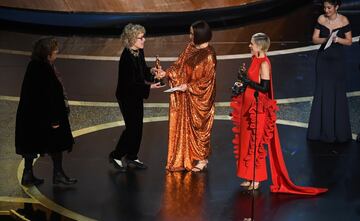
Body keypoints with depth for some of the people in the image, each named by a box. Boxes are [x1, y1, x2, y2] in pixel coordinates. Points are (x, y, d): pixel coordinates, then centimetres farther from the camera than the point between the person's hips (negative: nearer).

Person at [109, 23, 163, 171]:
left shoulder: (139, 52, -2)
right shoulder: (127, 57, -27)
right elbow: (130, 83, -26)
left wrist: (151, 71, -4)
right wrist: (149, 87, -25)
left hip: (137, 95, 9)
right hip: (127, 97, -9)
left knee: (137, 127, 15)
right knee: (132, 127, -1)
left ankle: (132, 157, 29)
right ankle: (116, 156, 17)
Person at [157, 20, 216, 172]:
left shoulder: (208, 55, -21)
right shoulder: (191, 47, 1)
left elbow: (207, 80, -19)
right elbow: (180, 64, 7)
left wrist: (188, 87, -21)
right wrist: (167, 73, -7)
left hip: (199, 98, -7)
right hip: (186, 96, 7)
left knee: (198, 127, 6)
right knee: (185, 125, 13)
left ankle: (202, 159, 23)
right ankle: (187, 158, 27)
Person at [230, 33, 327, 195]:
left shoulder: (264, 64, -18)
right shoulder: (256, 60, 9)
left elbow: (264, 87, -22)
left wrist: (247, 81, -20)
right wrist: (243, 81, 4)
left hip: (258, 109, -9)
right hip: (249, 108, 9)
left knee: (255, 144, 0)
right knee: (248, 142, 13)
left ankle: (257, 179, 10)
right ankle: (250, 177, 23)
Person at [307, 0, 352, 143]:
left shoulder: (343, 21, -6)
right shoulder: (321, 19, -2)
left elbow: (349, 41, -1)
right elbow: (315, 39, -2)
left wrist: (338, 39, -20)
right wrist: (326, 39, -20)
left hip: (338, 60, -1)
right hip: (323, 59, 1)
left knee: (338, 93, 2)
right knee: (322, 92, 1)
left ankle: (338, 131, 12)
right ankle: (323, 129, 9)